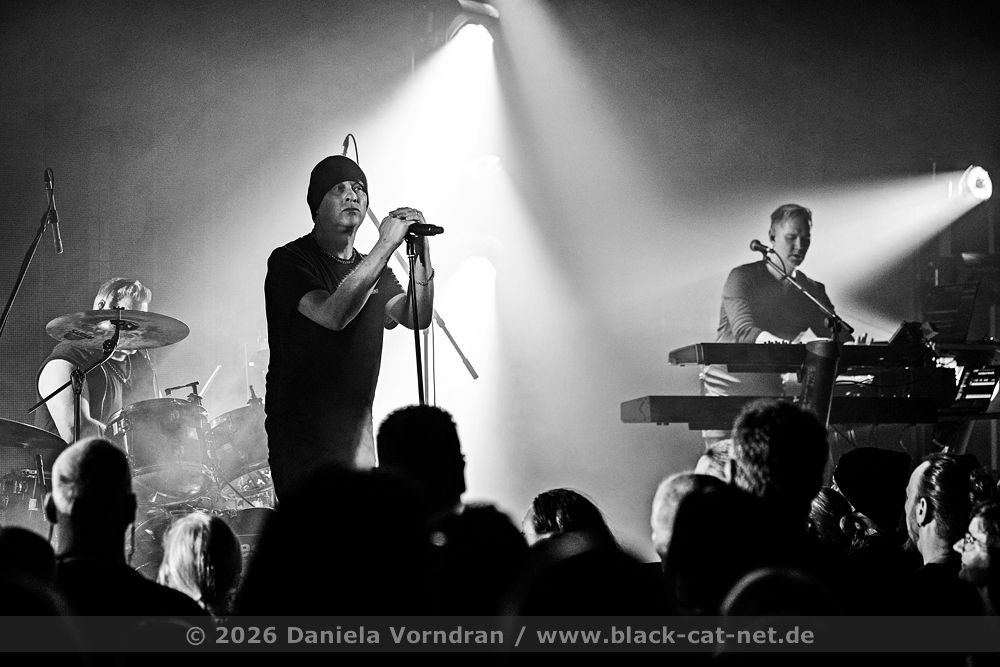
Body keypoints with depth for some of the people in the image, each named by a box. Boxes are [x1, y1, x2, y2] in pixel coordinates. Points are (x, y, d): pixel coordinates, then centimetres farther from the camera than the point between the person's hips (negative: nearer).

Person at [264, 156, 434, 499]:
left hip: (357, 436, 6)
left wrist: (422, 253, -16)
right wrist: (385, 246, -25)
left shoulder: (372, 270, 15)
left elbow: (417, 317, -1)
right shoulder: (290, 262, -8)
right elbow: (333, 314, -25)